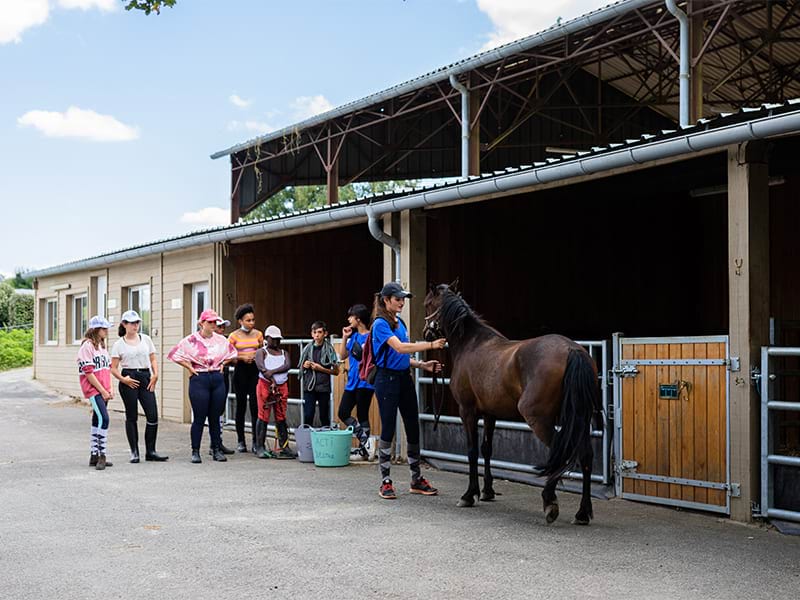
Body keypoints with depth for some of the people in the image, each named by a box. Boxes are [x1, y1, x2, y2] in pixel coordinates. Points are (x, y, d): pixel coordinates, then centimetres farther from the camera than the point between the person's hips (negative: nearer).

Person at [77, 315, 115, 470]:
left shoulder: (102, 346, 16)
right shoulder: (87, 346, -10)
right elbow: (88, 372, -15)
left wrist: (110, 389, 6)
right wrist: (102, 391, -15)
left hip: (103, 391, 8)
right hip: (93, 389, -8)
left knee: (97, 421, 11)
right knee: (103, 419, -18)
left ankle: (95, 455, 16)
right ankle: (101, 455, -14)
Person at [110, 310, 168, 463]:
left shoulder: (145, 339, 11)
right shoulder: (119, 344, 3)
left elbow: (153, 359, 15)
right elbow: (113, 368, 1)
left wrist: (155, 374, -1)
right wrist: (122, 379, -15)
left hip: (145, 378, 3)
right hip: (129, 380, -3)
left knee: (153, 415, -4)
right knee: (131, 416, 2)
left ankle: (150, 451, 6)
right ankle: (134, 452, 11)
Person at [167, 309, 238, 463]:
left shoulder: (221, 340, 7)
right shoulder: (191, 340, -5)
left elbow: (232, 354, 23)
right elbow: (174, 354, -4)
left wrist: (222, 365, 11)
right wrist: (189, 367, -5)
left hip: (217, 379, 4)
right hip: (199, 380, -4)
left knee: (215, 417, 7)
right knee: (199, 418, -2)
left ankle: (216, 450, 14)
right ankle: (195, 452, 5)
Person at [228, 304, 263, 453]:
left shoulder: (258, 334, 7)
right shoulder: (234, 336, -2)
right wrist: (241, 357, -13)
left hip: (255, 369, 2)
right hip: (240, 370, -2)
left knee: (255, 405, -5)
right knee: (241, 404, 3)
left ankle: (256, 441, -2)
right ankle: (241, 441, 12)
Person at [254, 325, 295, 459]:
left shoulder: (284, 353, 17)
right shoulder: (261, 352, 4)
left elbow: (287, 366, -3)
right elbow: (261, 367, -13)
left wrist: (272, 371, -18)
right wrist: (272, 381, -22)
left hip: (282, 386, 4)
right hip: (265, 386, -4)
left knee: (281, 417, 5)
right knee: (263, 417, -5)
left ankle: (284, 447, 5)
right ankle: (261, 447, -2)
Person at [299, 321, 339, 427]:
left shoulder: (329, 349, -1)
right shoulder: (308, 349, 7)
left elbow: (336, 371, 0)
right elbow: (301, 368, 20)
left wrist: (321, 369, -11)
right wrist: (304, 366, -2)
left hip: (324, 387, -2)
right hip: (309, 387, 2)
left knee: (324, 417, 5)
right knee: (308, 416, -5)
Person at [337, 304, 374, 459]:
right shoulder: (353, 336, 13)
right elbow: (342, 356, 13)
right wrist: (344, 337, 7)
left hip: (364, 383, -8)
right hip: (351, 382, 8)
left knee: (362, 415, 0)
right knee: (343, 413, 6)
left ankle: (364, 448, 11)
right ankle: (363, 438, 15)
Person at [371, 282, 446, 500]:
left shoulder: (400, 323, 14)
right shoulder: (380, 324, -12)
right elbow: (399, 348, -26)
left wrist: (422, 365, 5)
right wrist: (431, 345, -31)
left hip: (405, 378, 8)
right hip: (387, 379, -8)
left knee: (413, 429, 9)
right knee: (388, 429, -3)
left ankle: (416, 479, 18)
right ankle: (385, 482, 5)